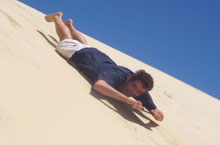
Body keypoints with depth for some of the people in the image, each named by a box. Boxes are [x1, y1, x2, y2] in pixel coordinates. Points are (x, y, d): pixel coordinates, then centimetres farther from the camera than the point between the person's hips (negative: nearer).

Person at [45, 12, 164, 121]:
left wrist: (157, 113, -54)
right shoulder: (116, 75, -50)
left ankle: (70, 25, 63)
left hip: (103, 57, 5)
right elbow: (98, 85, -72)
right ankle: (57, 17, 52)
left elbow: (157, 112, -29)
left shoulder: (140, 89, -35)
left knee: (84, 44, 38)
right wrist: (128, 100, -74)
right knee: (67, 40, 27)